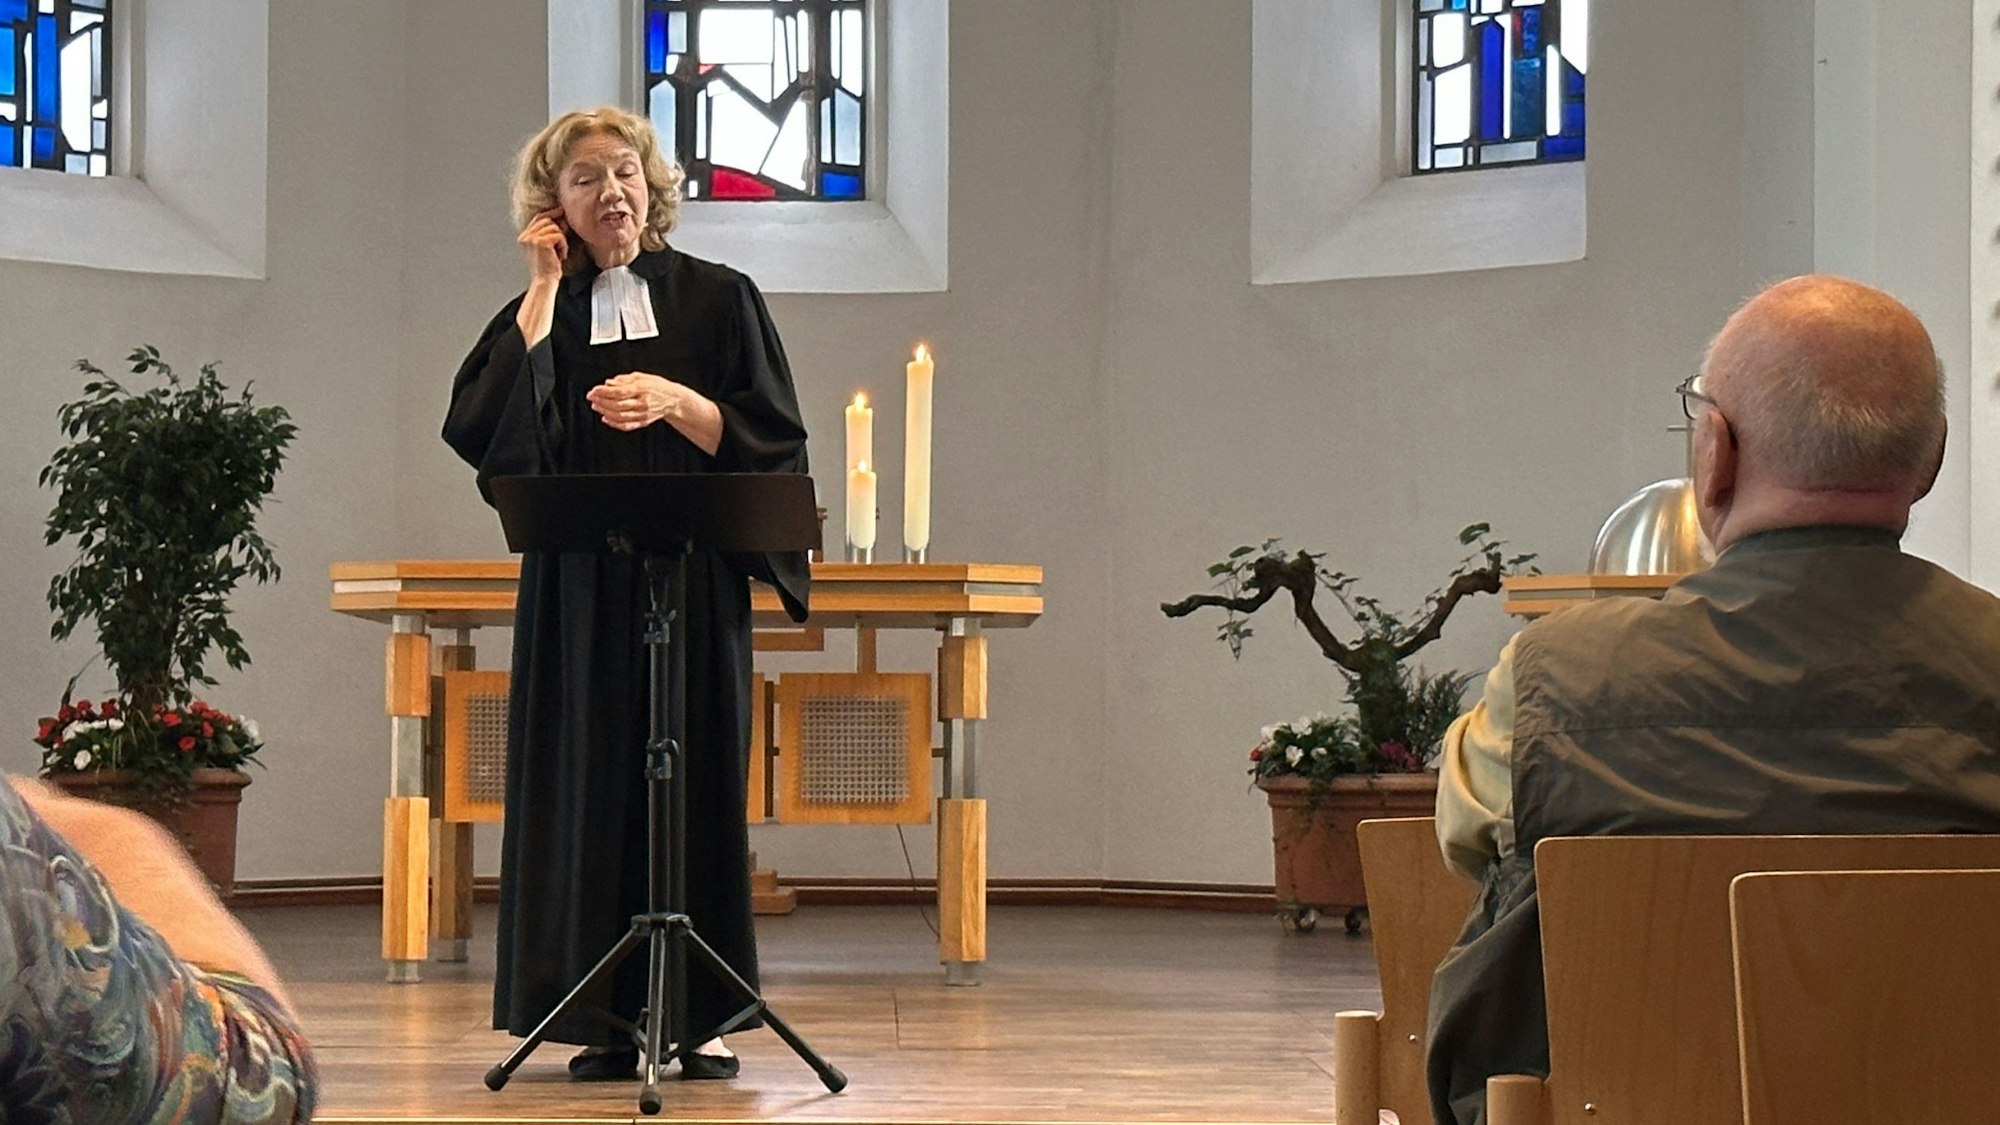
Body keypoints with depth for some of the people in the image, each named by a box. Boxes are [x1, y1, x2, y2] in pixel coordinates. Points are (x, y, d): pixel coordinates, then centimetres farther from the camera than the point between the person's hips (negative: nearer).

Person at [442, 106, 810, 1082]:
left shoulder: (718, 299, 8)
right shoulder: (542, 313, 11)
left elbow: (770, 437, 3)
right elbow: (483, 425, -7)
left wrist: (676, 403, -14)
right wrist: (546, 288, -3)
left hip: (696, 585, -1)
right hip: (580, 596, 1)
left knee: (697, 781, 0)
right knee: (593, 782, -2)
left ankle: (700, 1015, 5)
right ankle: (607, 1018, 3)